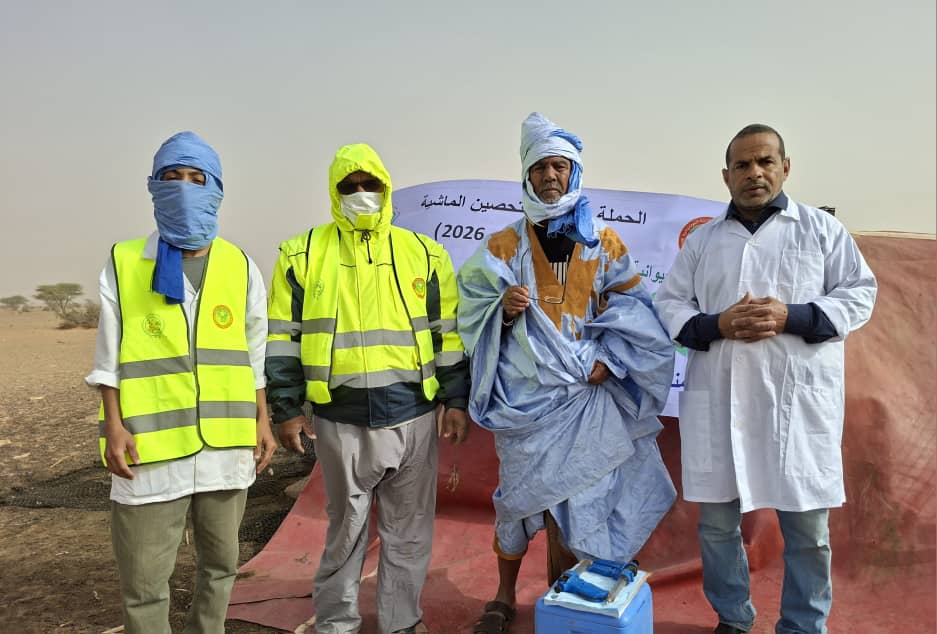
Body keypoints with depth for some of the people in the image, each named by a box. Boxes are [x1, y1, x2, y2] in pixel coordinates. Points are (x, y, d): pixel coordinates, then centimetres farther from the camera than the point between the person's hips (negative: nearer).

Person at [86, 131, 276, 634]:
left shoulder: (241, 267, 7)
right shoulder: (124, 264, 2)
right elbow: (108, 356, 2)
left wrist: (262, 420, 6)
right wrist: (114, 424, -8)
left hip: (226, 445, 3)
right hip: (150, 447, -2)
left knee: (220, 564, 17)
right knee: (144, 582, 4)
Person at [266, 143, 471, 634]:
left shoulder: (425, 254, 5)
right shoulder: (302, 254, 2)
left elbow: (451, 334, 6)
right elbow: (282, 337, 2)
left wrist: (457, 400, 3)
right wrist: (286, 409, -2)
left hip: (411, 417, 1)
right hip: (339, 420, -1)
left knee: (409, 529, 13)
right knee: (345, 528, 13)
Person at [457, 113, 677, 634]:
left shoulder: (605, 243, 7)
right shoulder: (504, 246, 5)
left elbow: (633, 311, 5)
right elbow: (474, 315, 4)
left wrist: (605, 357, -9)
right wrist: (505, 308, -17)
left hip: (583, 394, 1)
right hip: (524, 394, 0)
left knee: (574, 496, 6)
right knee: (518, 494, 7)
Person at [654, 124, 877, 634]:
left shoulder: (822, 228, 7)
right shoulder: (702, 239, 12)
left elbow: (858, 294, 3)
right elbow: (669, 304, 9)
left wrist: (791, 317, -13)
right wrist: (717, 325, -10)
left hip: (800, 400, -2)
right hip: (718, 401, 2)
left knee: (807, 527, 6)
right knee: (716, 522, 10)